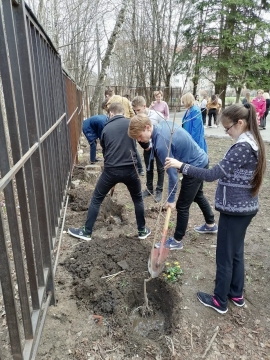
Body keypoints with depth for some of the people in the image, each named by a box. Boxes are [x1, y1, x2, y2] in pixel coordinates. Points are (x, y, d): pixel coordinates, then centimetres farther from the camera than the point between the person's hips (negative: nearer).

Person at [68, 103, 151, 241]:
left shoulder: (106, 128, 8)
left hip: (110, 170, 0)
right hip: (130, 169, 0)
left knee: (96, 200, 16)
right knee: (138, 199, 22)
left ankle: (86, 232, 22)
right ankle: (142, 231, 29)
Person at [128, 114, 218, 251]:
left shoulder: (161, 144, -31)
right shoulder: (164, 124, -5)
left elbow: (172, 173, -26)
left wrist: (170, 199, -16)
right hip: (201, 160, 10)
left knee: (182, 206, 3)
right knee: (198, 195, 28)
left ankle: (177, 241, 19)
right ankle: (211, 224, 48)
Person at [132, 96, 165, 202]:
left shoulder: (157, 115, -19)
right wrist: (144, 145, -11)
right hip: (147, 147, 3)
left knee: (160, 169, 8)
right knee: (149, 169, 16)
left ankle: (159, 190, 21)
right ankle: (149, 189, 31)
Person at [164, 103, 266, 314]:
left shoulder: (242, 147, -24)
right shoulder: (254, 143, 6)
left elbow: (212, 174, -27)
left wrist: (181, 166, -25)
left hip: (234, 210, -10)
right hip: (246, 207, 10)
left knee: (224, 256, 7)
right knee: (236, 252, 22)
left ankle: (220, 301, 24)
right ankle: (236, 294, 38)